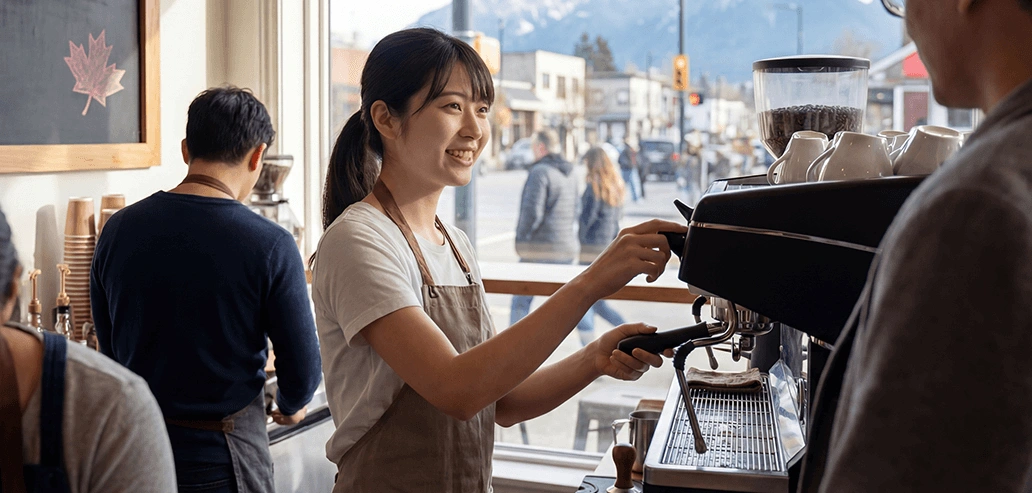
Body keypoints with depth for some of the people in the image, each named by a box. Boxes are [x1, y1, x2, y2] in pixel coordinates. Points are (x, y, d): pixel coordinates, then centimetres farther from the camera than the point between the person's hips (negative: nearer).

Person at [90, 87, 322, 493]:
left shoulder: (118, 230, -4)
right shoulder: (271, 245, -16)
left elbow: (108, 348, 7)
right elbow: (302, 370, -11)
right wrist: (289, 407, 12)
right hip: (223, 455, -4)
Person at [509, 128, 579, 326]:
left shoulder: (539, 172, -13)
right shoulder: (570, 174, 12)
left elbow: (532, 212, -20)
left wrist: (521, 239, -7)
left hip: (540, 249, -7)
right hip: (567, 248, 7)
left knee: (521, 301, 2)